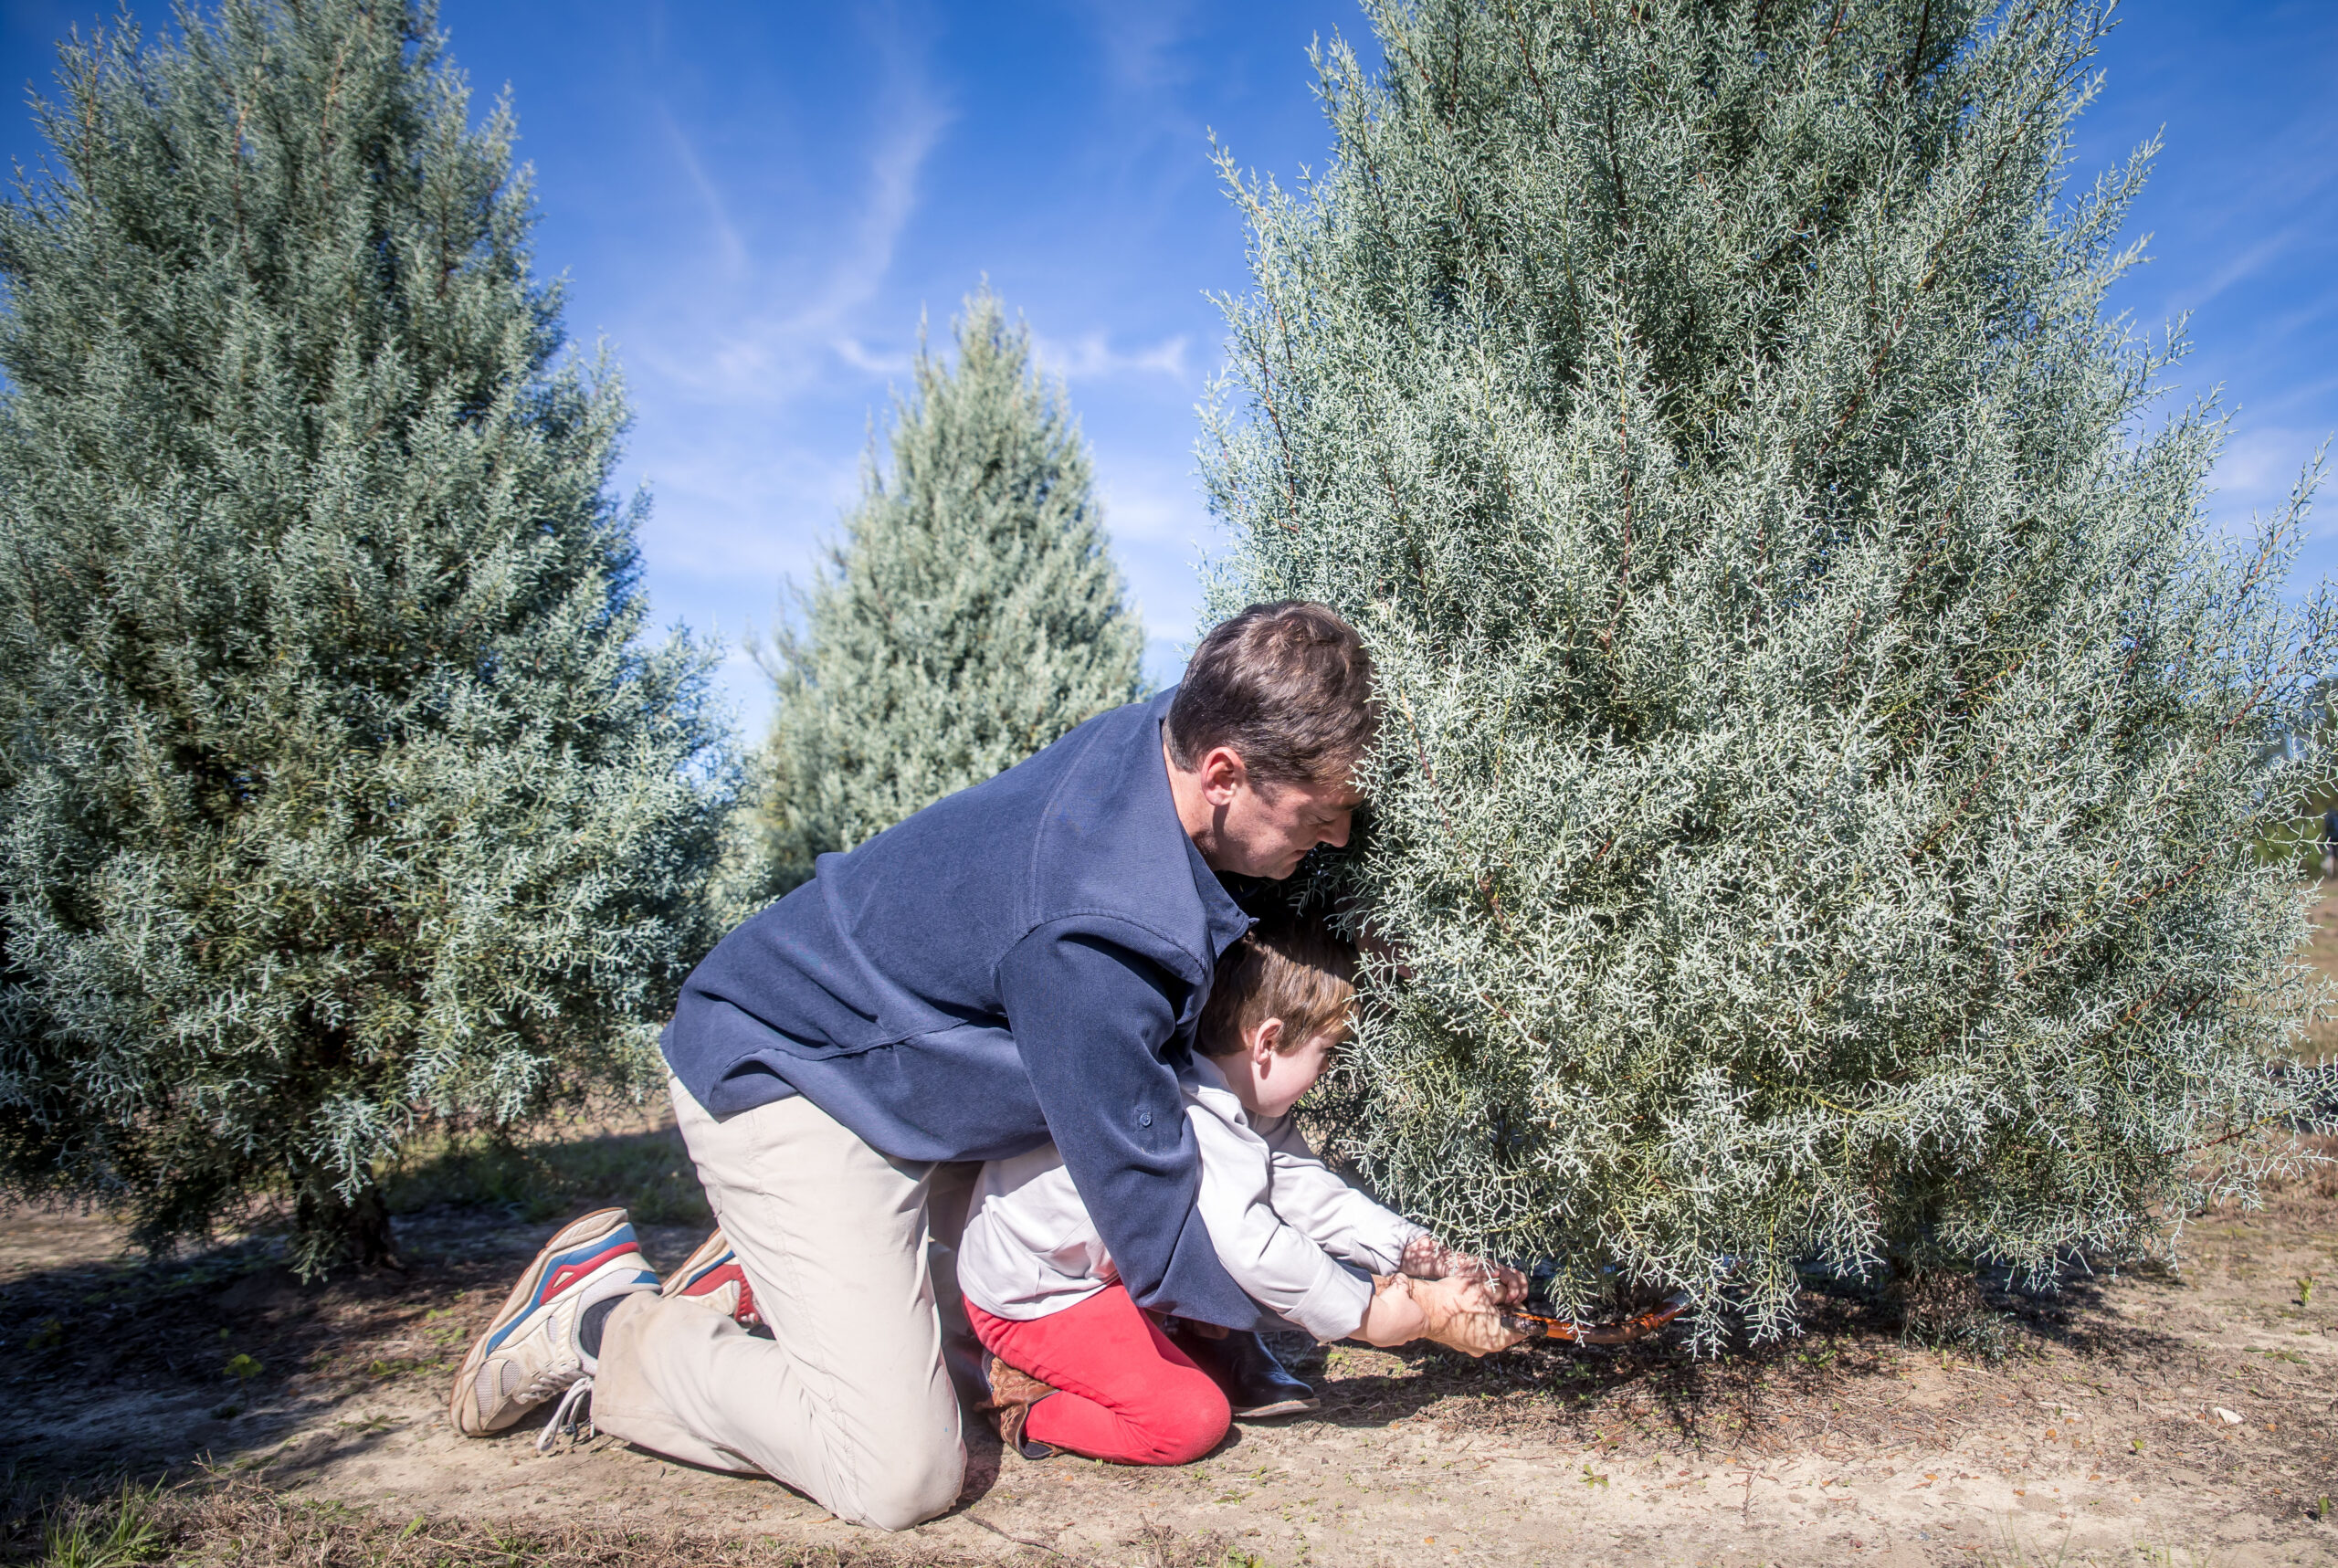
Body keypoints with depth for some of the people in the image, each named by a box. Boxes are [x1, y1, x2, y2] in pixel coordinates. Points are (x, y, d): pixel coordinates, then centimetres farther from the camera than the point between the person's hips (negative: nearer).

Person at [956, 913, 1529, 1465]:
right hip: (1029, 1293, -10)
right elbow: (1254, 1252, -37)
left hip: (1107, 1268, 10)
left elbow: (1312, 1196, -2)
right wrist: (1408, 1315, -30)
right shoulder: (1182, 1121, -33)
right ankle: (1031, 1403, -3)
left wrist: (1436, 1261, -8)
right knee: (1191, 1419, -17)